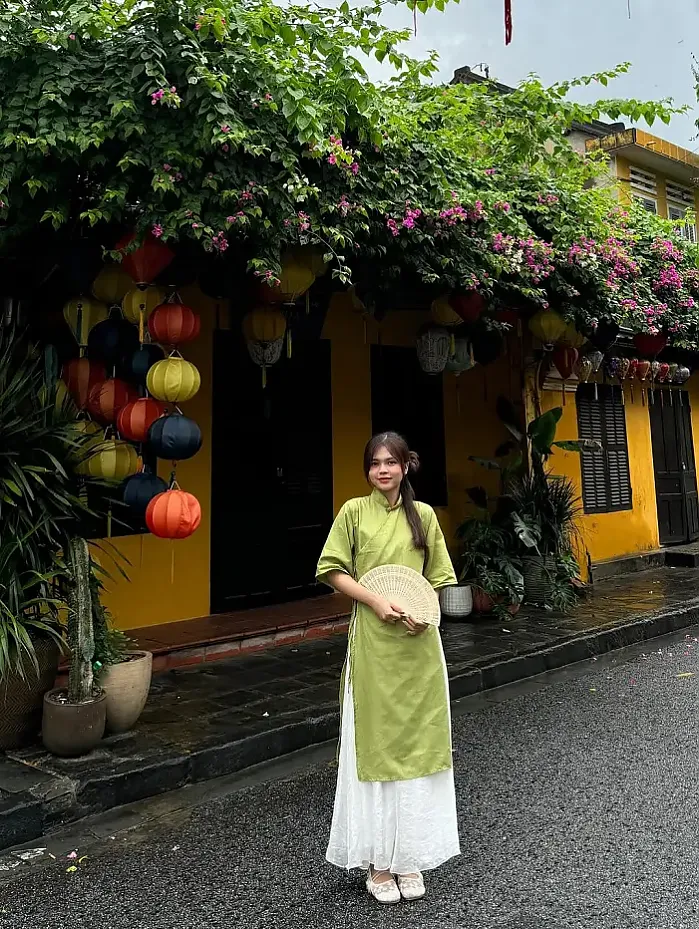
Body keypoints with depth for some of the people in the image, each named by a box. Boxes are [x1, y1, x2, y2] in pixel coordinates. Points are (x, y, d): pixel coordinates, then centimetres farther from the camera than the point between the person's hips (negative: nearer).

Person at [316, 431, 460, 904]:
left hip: (419, 642, 3)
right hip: (373, 641, -2)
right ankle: (378, 859, 21)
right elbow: (333, 570, -3)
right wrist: (375, 600, -16)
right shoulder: (354, 511, -1)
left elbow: (437, 577, 10)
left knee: (418, 741, 10)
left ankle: (409, 856, 27)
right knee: (375, 741, 6)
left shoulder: (424, 514, 5)